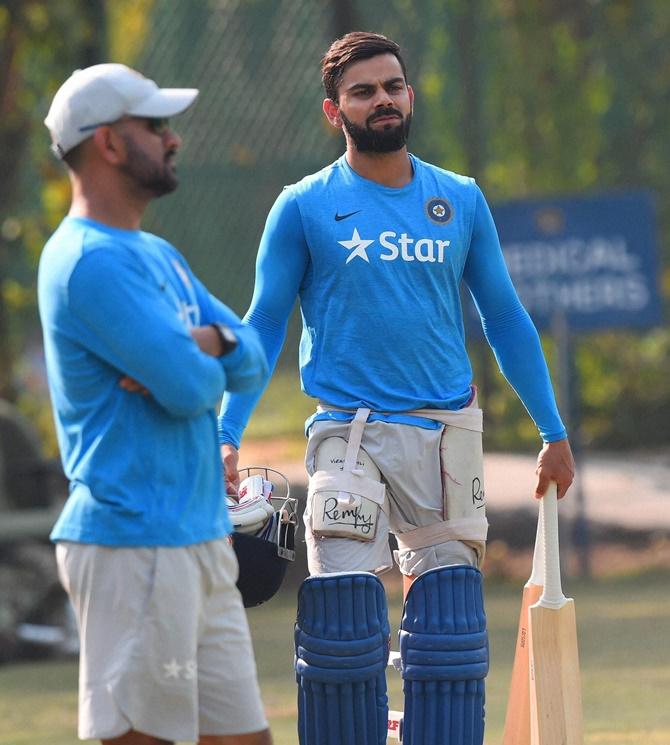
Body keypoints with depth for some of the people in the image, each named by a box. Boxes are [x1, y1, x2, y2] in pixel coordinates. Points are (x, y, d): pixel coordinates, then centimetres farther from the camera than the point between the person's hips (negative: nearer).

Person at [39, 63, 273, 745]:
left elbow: (252, 361, 12)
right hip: (134, 543, -10)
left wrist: (206, 343, -10)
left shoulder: (159, 256, 18)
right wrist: (203, 360, 2)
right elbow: (190, 389, -21)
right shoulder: (89, 261, -15)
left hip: (200, 540, 10)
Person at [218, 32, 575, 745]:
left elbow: (504, 318, 15)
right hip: (349, 435, -3)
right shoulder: (304, 207, 2)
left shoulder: (461, 200, 10)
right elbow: (264, 326, 3)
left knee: (445, 618, 3)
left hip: (446, 432, 3)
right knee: (340, 619, -12)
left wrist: (553, 431, 13)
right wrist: (226, 437, -7)